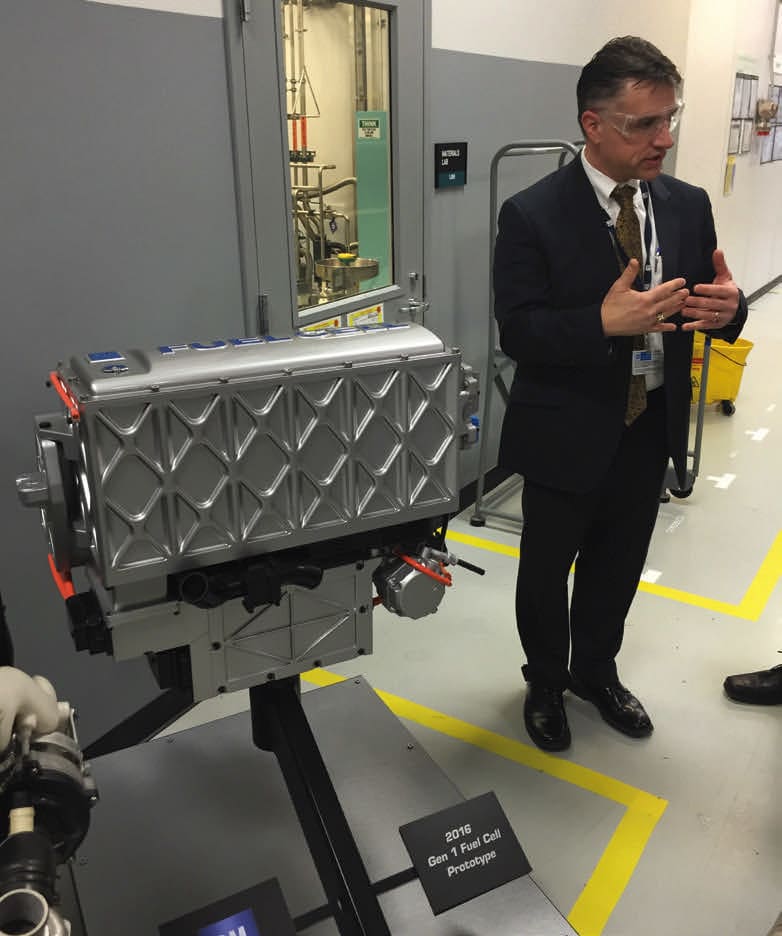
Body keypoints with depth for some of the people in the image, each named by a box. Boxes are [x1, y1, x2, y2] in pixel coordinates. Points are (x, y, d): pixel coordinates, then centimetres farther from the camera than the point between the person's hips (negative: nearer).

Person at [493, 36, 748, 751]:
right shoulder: (533, 215, -14)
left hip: (651, 428, 5)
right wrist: (604, 323, -33)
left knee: (618, 567, 22)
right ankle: (546, 683, 41)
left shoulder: (688, 205, 1)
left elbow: (708, 310, 4)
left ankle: (596, 672, 47)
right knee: (547, 571, 15)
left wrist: (728, 307, -20)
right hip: (569, 435, -4)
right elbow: (517, 332, -18)